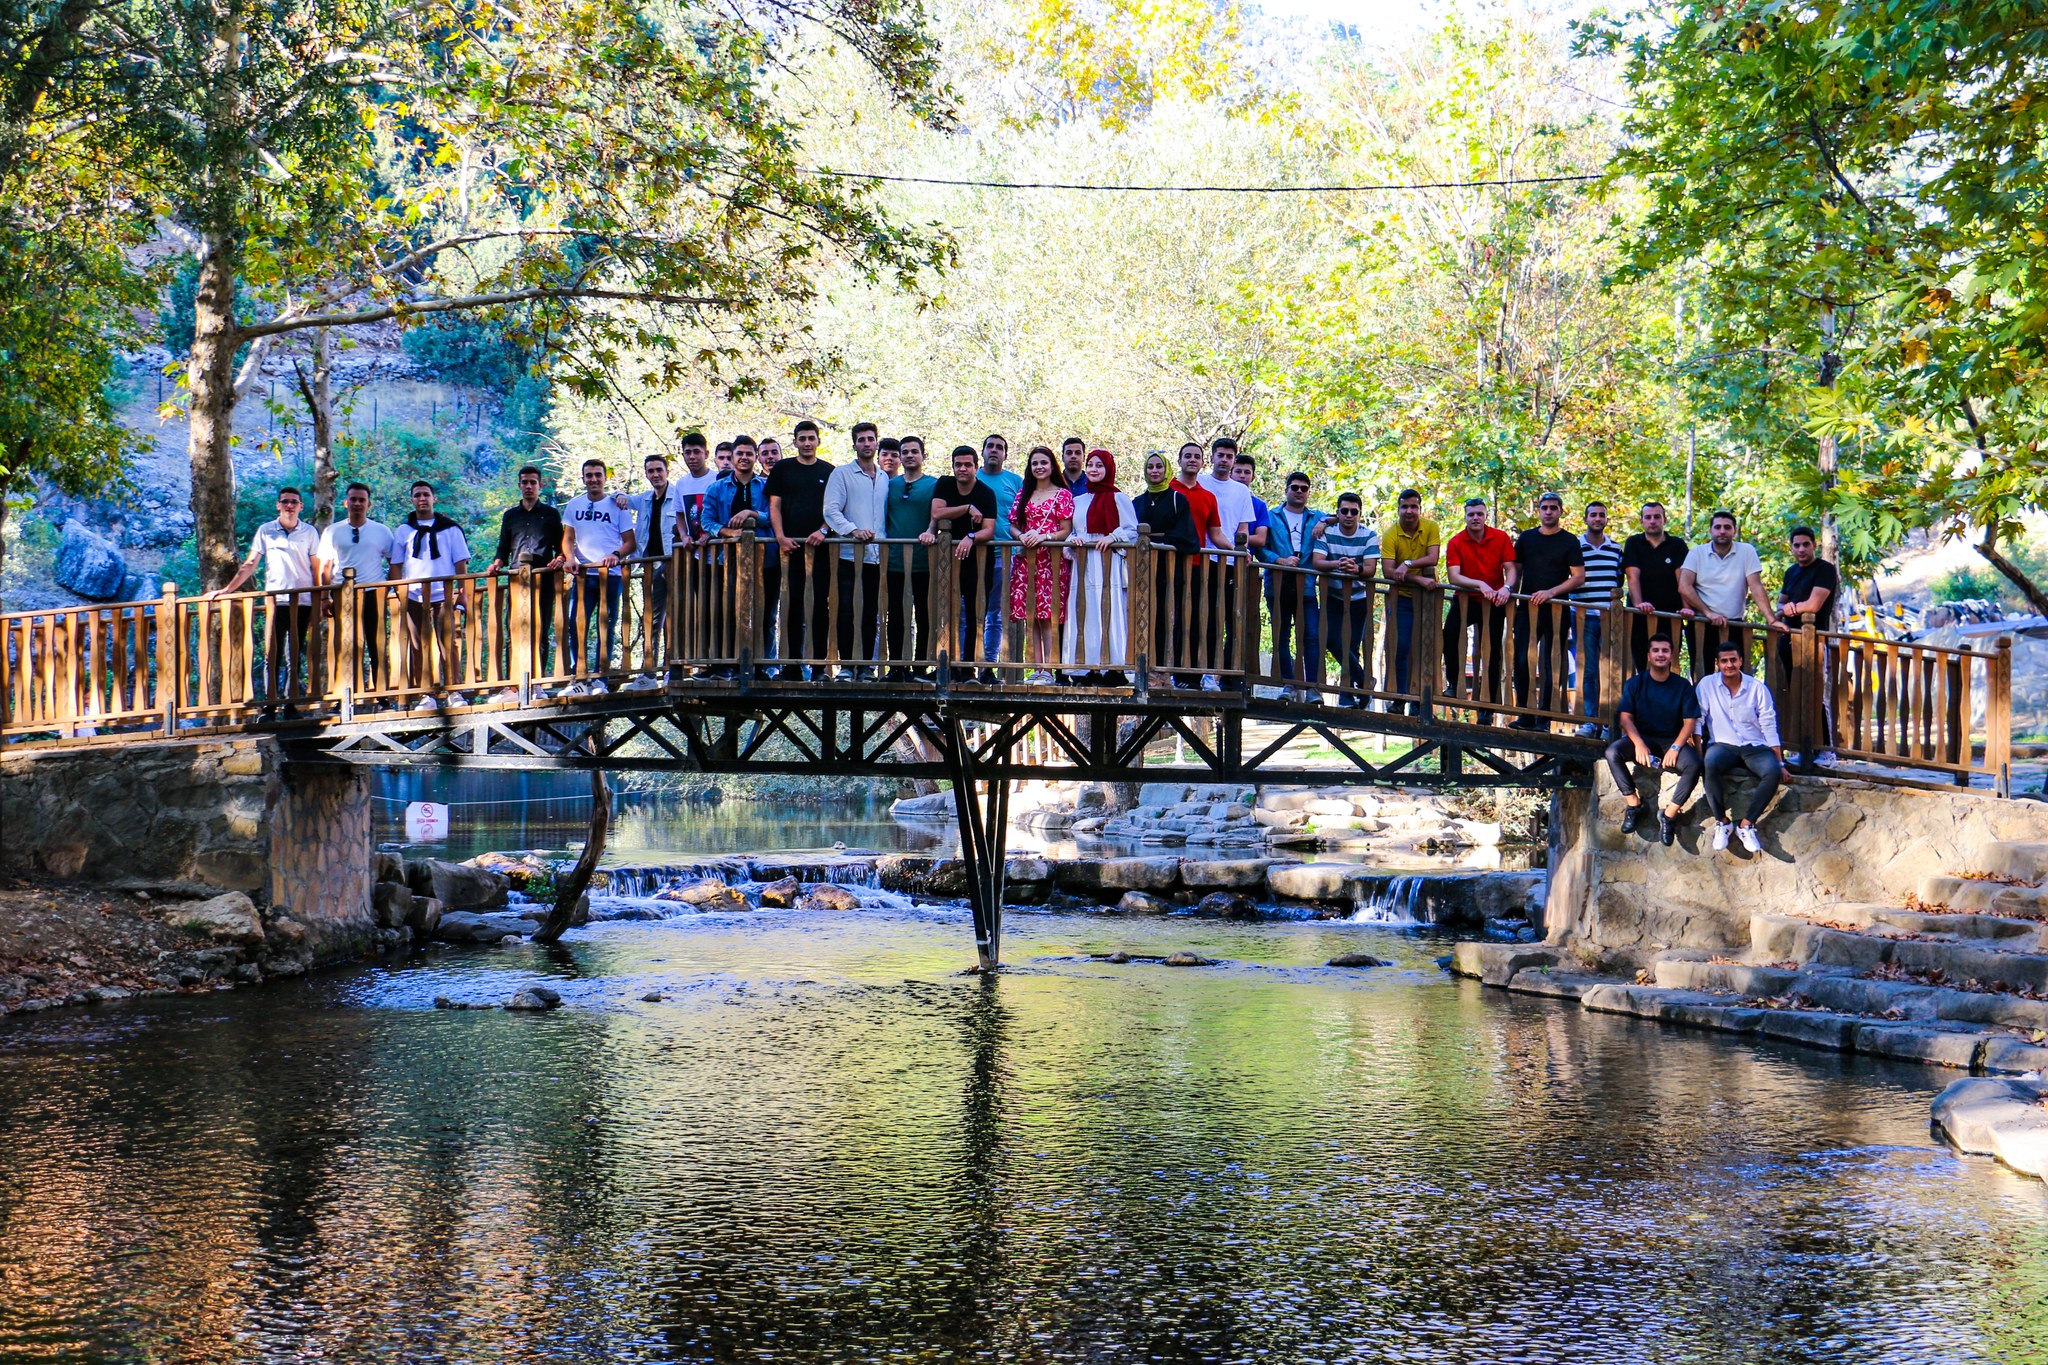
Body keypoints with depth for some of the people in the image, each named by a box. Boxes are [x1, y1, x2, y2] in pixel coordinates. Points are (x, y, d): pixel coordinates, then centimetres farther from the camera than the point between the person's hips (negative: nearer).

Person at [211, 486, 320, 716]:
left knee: (295, 656, 2)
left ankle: (291, 704, 5)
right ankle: (269, 705, -5)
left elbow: (316, 571, 8)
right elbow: (249, 565, 9)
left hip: (302, 602, 0)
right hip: (275, 600, 0)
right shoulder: (265, 531, 8)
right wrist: (227, 589, 1)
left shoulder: (309, 533, 8)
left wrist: (316, 607, 3)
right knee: (272, 654, -5)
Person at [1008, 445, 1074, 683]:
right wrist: (1022, 536, -7)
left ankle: (1048, 669, -11)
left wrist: (1044, 537, -16)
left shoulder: (1062, 495, 4)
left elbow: (1066, 531, -1)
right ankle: (1036, 668, 2)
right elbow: (1013, 525, 15)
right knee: (1030, 615, 0)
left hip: (1052, 560, -4)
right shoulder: (1023, 494, 16)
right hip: (1026, 560, 4)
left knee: (1048, 615, -10)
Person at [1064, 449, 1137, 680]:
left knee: (1109, 612, -11)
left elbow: (1132, 532, 0)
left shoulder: (1119, 499, 5)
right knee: (1082, 613, -2)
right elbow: (1070, 532, 22)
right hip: (1083, 565, 5)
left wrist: (1112, 538, -16)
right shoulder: (1078, 501, 21)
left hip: (1109, 563, -5)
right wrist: (1073, 540, 1)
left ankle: (1110, 667, -12)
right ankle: (1087, 668, -3)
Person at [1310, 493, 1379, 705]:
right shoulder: (1327, 533, -5)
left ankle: (1348, 695, 9)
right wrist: (1337, 565, -40)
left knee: (1352, 647, -3)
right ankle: (1363, 680, -3)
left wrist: (1357, 569, -40)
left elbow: (1371, 568, -16)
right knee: (1333, 641, -17)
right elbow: (1316, 562, -19)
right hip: (1332, 597, 0)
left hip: (1359, 599, 0)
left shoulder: (1369, 535, -5)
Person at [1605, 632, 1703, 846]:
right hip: (1642, 738, 1)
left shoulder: (1683, 686, 1)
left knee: (1693, 765, -32)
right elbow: (1625, 718, -5)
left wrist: (1675, 747, -22)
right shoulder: (1635, 684, 3)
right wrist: (1639, 744, -24)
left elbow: (1690, 722, -5)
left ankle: (1669, 813, -17)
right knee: (1613, 752, -29)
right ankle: (1634, 803, -15)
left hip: (1672, 740, -1)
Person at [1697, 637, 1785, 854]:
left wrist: (1780, 762, -2)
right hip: (1723, 745, -1)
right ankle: (1721, 822, -18)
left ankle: (1746, 824, -18)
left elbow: (1769, 726, 3)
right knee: (1711, 763, -37)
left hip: (1755, 747, 1)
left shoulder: (1757, 688, 2)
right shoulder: (1707, 685, 1)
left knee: (1773, 772, -32)